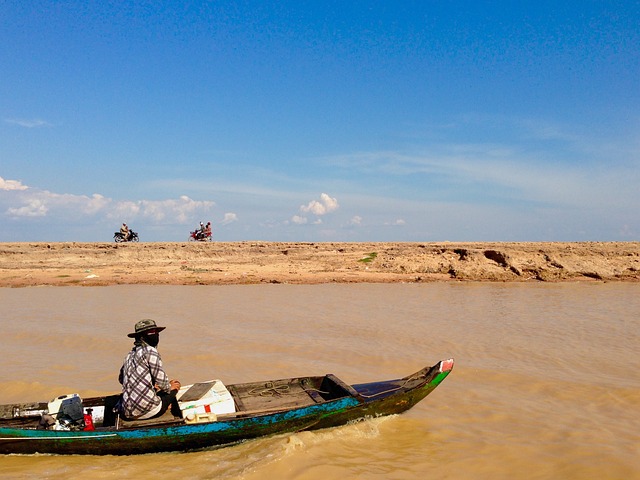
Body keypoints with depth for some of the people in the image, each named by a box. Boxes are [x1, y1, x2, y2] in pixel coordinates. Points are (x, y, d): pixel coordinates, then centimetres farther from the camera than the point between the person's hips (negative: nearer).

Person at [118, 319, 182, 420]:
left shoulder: (130, 354, 15)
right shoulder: (150, 351, -10)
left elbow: (121, 378, 28)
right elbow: (161, 380, -13)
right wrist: (170, 387, 10)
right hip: (145, 410, -8)